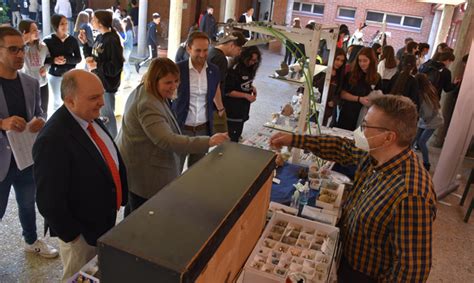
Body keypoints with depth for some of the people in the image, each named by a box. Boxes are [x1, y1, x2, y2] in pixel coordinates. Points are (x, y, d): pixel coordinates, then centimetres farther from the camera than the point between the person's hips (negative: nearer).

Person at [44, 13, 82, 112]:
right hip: (55, 75, -1)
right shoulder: (48, 40, -7)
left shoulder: (73, 40, -3)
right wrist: (53, 60, -24)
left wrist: (66, 60, -20)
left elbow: (79, 58, -2)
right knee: (57, 101, 12)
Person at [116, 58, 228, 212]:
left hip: (137, 162, 10)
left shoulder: (143, 90, 5)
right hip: (143, 173, -10)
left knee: (136, 216, 26)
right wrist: (208, 142, -42)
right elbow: (167, 140, -38)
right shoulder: (149, 105, -29)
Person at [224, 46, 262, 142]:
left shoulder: (249, 68, 4)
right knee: (232, 138, 0)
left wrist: (252, 87, -1)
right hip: (233, 109, -8)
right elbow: (227, 91, -19)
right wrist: (246, 95, -22)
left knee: (238, 135, 19)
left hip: (244, 107, 8)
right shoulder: (234, 69, -20)